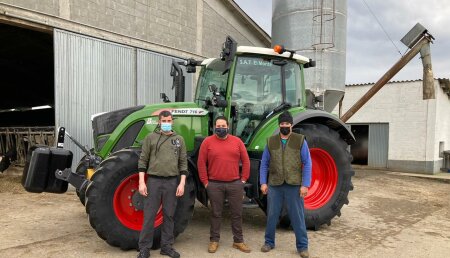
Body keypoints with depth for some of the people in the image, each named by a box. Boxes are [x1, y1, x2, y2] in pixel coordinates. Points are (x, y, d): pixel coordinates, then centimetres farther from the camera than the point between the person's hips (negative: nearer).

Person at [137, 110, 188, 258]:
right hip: (153, 180, -2)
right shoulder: (150, 138, 2)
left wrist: (182, 183, -3)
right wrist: (141, 182, -7)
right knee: (149, 215, 3)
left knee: (169, 215, 10)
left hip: (172, 182, 2)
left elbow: (183, 163, 6)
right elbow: (143, 161, 1)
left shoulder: (179, 140, 7)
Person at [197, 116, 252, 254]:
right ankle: (214, 240, 22)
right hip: (214, 185, -1)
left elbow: (246, 161, 8)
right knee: (216, 213, 9)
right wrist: (205, 182, -3)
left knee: (237, 213, 9)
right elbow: (201, 163, 0)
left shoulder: (237, 141, 5)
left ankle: (238, 241, 22)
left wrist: (243, 179, 3)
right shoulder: (207, 142, 0)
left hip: (235, 184, 2)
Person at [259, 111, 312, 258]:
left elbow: (307, 164, -2)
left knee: (297, 216, 6)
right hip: (274, 185, 2)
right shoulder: (271, 141, 6)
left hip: (294, 185, -2)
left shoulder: (300, 140, -1)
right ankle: (269, 242, 29)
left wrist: (305, 185, -8)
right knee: (272, 215, 12)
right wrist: (263, 182, 1)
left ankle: (302, 246, 20)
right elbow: (264, 164, 8)